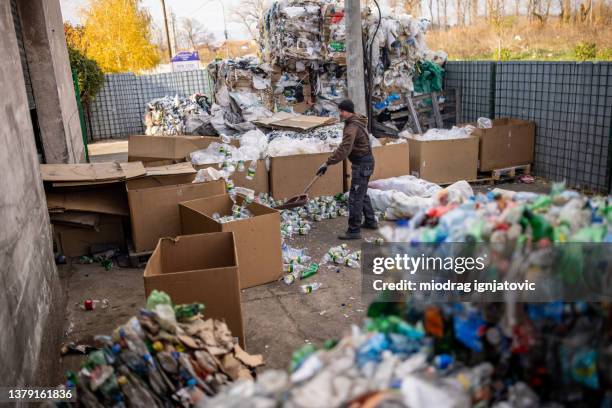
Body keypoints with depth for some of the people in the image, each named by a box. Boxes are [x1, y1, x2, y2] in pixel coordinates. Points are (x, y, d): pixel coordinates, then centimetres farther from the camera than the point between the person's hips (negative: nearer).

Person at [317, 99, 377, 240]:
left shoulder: (352, 127, -23)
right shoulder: (357, 121, 9)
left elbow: (344, 149, -32)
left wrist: (327, 163, -33)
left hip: (362, 164, -10)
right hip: (364, 161, 10)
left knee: (355, 197, -8)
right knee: (362, 194, 21)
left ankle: (354, 231, -4)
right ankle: (370, 222, 31)